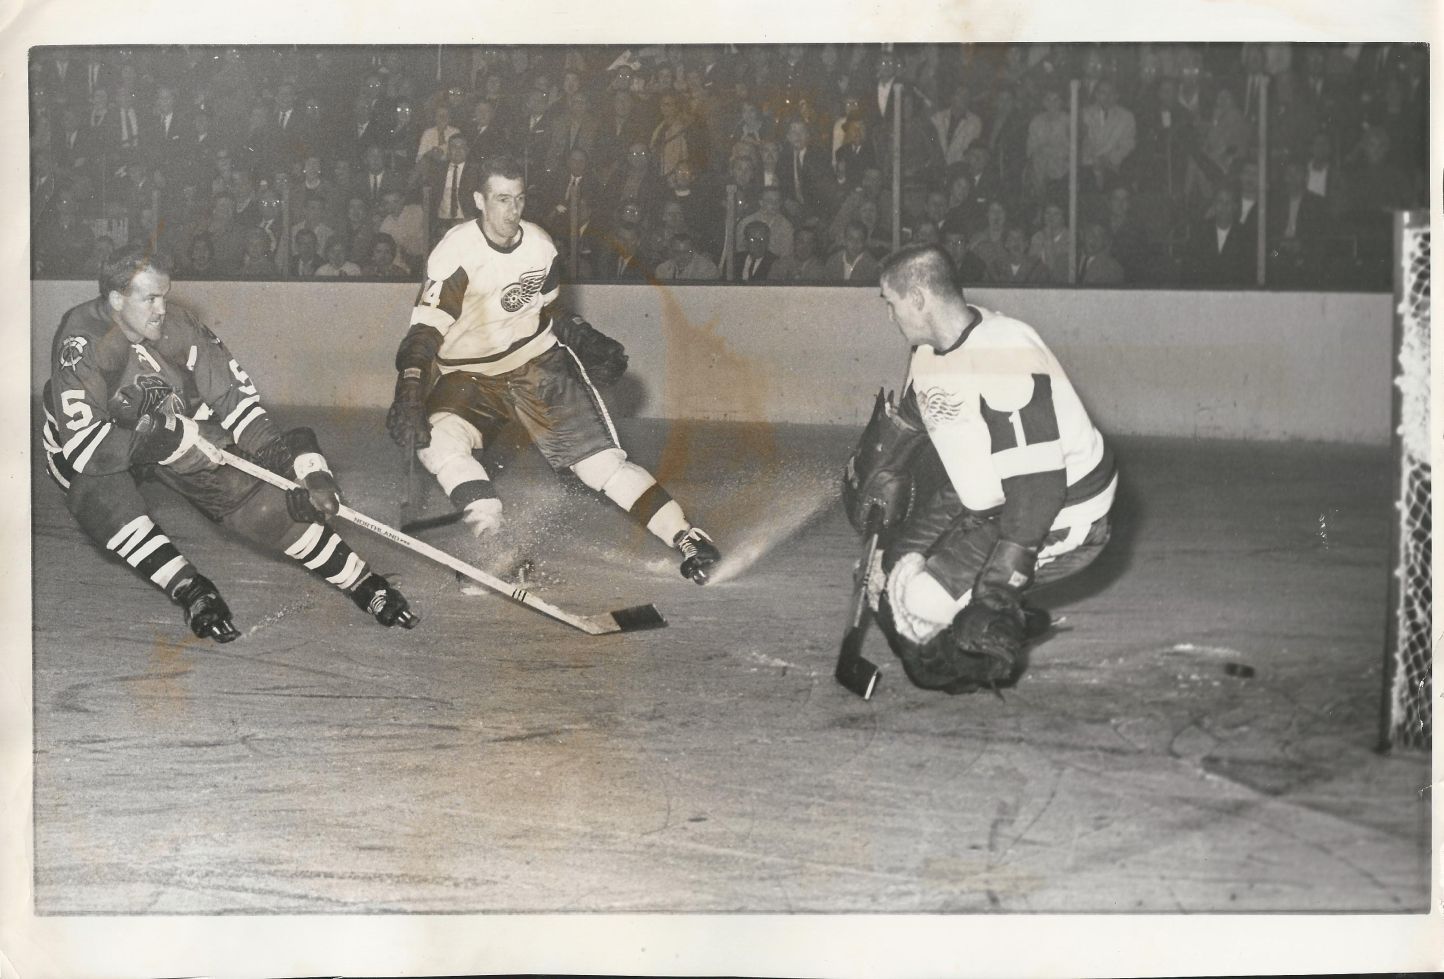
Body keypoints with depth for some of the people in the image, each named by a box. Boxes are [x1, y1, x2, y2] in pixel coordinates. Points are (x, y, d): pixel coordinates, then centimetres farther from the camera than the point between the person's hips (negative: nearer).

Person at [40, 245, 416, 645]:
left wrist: (303, 467, -24)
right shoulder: (82, 342, -30)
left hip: (175, 435, 3)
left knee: (248, 488, -16)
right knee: (99, 489, -38)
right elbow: (84, 446, -37)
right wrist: (173, 436, -39)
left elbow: (237, 400, -14)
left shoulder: (178, 327, -17)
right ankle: (188, 587, -40)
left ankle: (359, 581, -14)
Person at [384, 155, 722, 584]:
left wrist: (591, 340, 8)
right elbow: (424, 332, -22)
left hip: (538, 364, 2)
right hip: (470, 377, -2)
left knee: (600, 459, -9)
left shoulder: (540, 246, 0)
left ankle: (685, 537, -10)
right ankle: (492, 539, -28)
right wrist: (408, 397, -35)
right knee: (437, 440, -32)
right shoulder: (456, 252, -17)